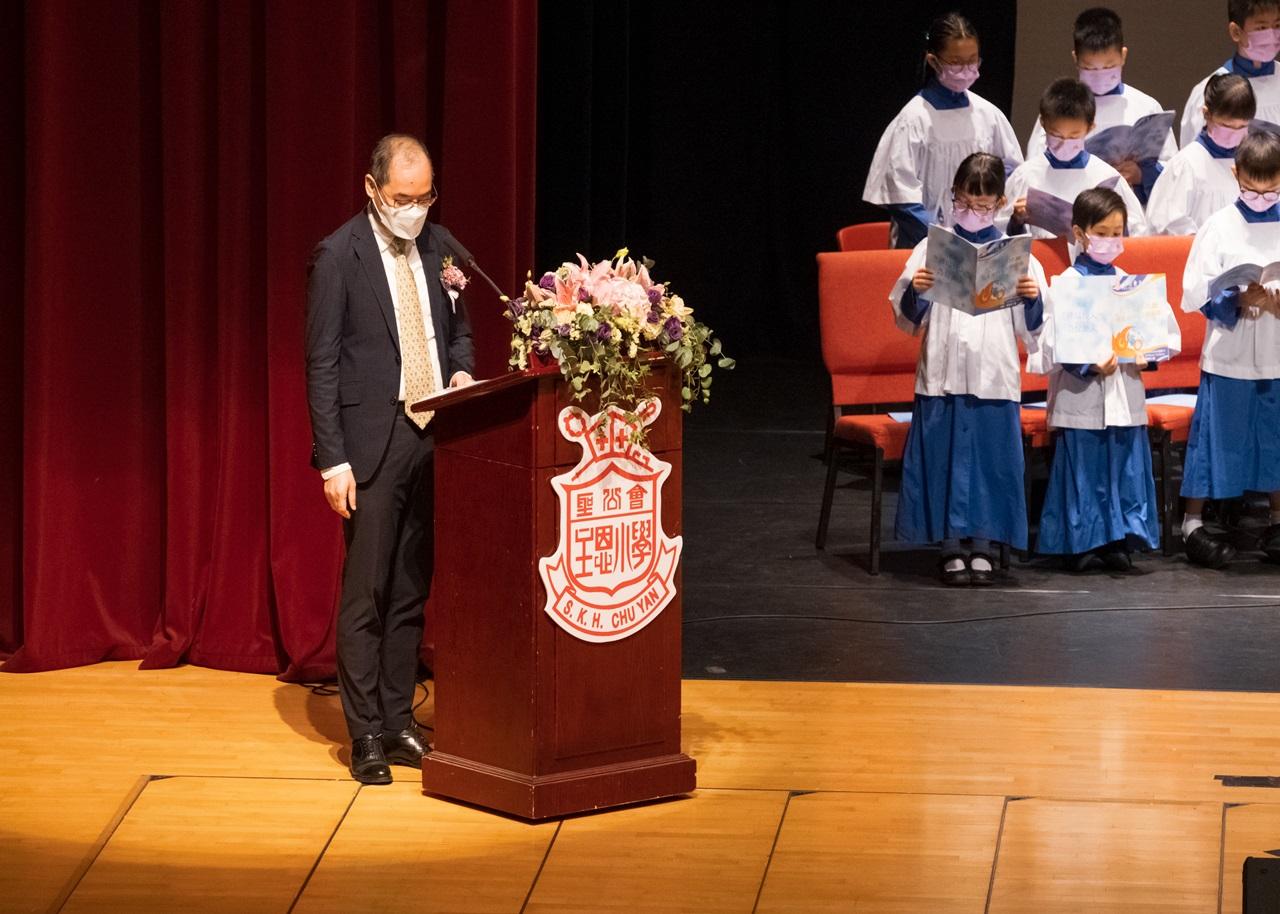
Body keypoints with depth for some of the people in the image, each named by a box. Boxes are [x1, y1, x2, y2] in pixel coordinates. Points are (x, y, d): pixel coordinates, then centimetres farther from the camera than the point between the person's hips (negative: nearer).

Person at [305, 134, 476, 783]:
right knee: (366, 593, -3)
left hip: (433, 437, 6)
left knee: (411, 591, 11)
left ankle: (398, 722, 19)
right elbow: (322, 364, -9)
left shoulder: (438, 246, 9)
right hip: (375, 442, -6)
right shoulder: (339, 256, -9)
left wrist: (462, 372, -1)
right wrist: (333, 459, -14)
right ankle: (366, 736, 3)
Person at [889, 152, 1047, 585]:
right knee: (944, 457, 0)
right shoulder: (933, 248, 5)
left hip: (995, 377, 0)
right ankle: (951, 546, 10)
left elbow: (1031, 329, 7)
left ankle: (981, 545, 12)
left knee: (992, 457, 1)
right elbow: (906, 318, 6)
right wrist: (913, 290, -13)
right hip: (942, 374, 0)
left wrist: (1032, 298, -12)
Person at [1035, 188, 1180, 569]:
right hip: (1081, 395, -4)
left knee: (1126, 465, 4)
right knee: (1084, 470, 0)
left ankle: (1118, 542, 13)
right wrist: (1090, 366, -23)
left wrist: (1147, 355, -8)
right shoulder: (1064, 285, -3)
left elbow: (1169, 334, 11)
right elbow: (1051, 345, -11)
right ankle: (1082, 544, 8)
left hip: (1126, 393, 4)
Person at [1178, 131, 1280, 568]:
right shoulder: (1219, 227, -2)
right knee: (1216, 434, 1)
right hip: (1227, 356, -2)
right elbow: (1194, 292, -5)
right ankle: (1192, 524, 9)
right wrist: (1237, 302, -19)